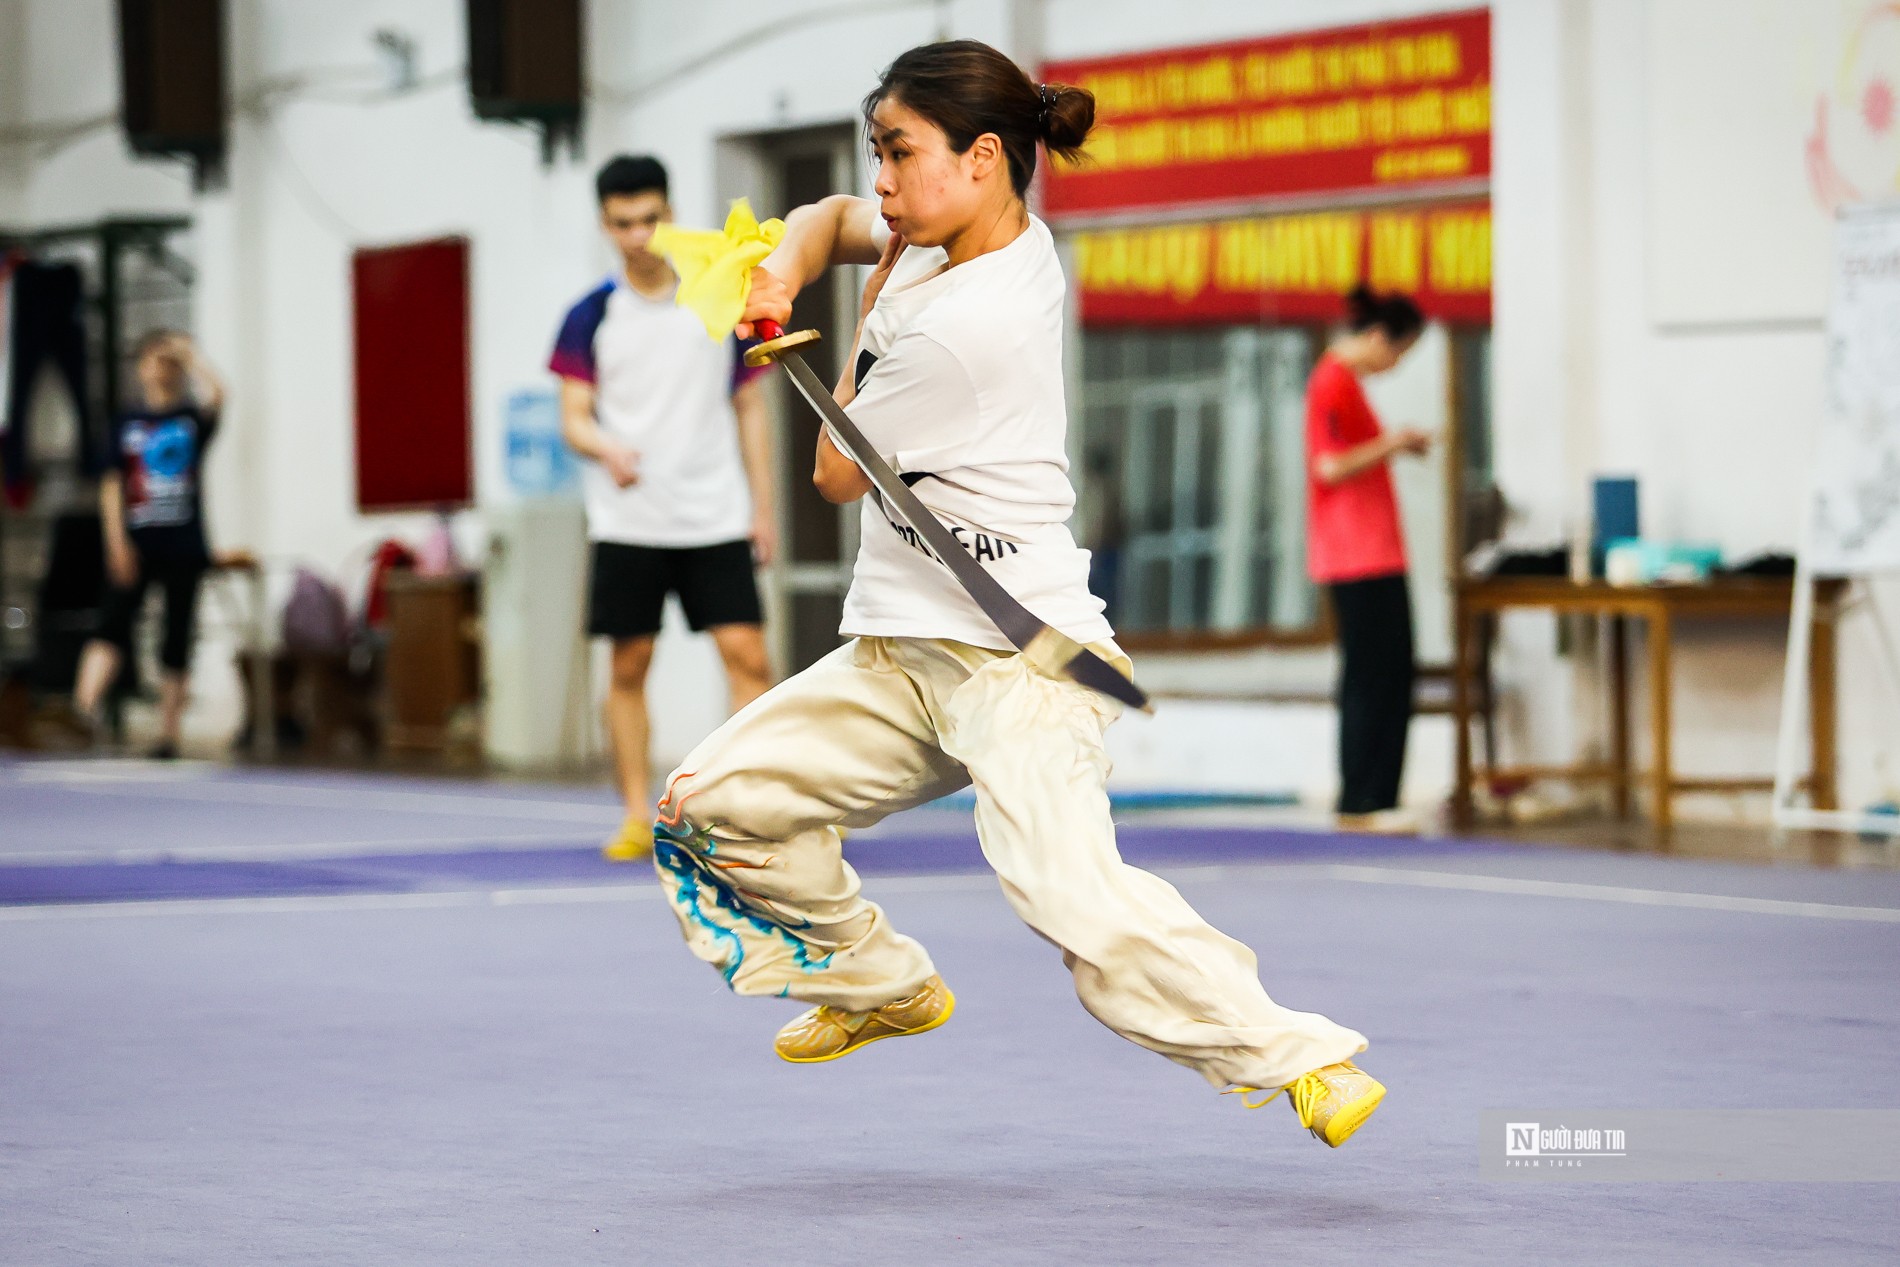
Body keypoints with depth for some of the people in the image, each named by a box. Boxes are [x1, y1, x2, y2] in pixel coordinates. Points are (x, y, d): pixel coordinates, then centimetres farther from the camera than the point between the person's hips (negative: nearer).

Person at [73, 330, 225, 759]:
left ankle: (169, 733, 10)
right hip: (136, 544, 0)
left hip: (183, 545, 0)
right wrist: (117, 542, -7)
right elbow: (112, 485, 3)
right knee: (114, 621, -20)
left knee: (177, 640, 3)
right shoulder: (128, 424, 9)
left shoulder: (193, 419, 7)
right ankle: (86, 701, -37)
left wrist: (190, 354, -7)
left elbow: (215, 396, -17)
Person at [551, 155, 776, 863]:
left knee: (748, 656, -9)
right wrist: (608, 449, -23)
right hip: (627, 524, 0)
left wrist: (763, 507, 4)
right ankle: (637, 818, 11)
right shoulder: (590, 317, 3)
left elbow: (750, 409, 10)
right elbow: (573, 418, 0)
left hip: (716, 518, 0)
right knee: (629, 666, 3)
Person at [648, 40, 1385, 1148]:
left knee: (1068, 890, -29)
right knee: (710, 804, 6)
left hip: (1016, 654, -10)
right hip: (903, 650, 10)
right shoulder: (996, 236, 5)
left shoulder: (962, 326, -21)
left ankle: (1295, 1055, -22)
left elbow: (839, 473, -7)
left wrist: (877, 303, 6)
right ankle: (886, 986, 25)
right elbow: (831, 220, 24)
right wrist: (786, 273, 0)